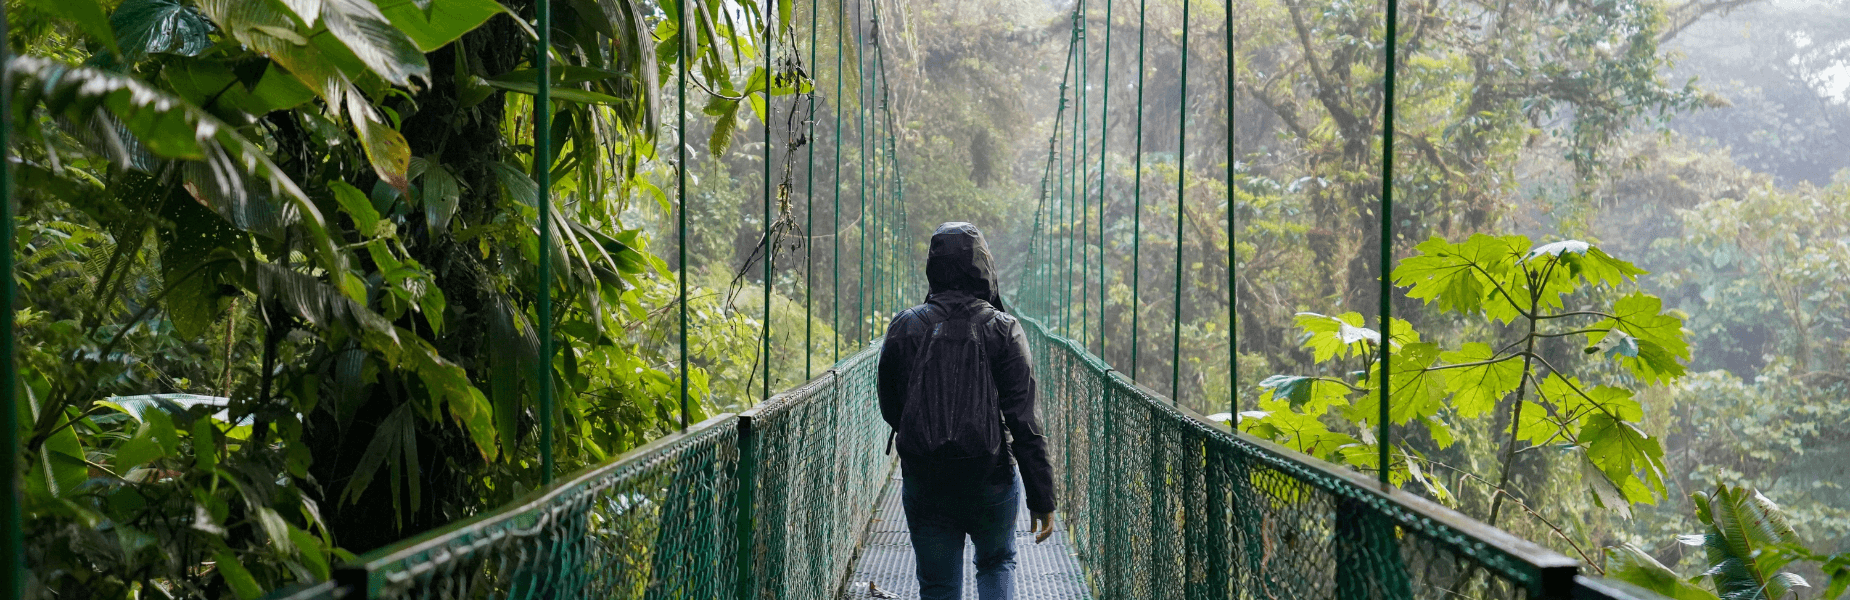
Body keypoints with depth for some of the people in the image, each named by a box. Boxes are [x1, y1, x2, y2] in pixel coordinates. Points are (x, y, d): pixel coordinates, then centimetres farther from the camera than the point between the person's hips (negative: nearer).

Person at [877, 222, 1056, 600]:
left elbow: (890, 410, 7)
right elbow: (1025, 423, -11)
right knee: (997, 564, 24)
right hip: (991, 481, -1)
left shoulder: (904, 328, -2)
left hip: (923, 481, 1)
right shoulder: (1004, 331, -8)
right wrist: (1042, 499, -7)